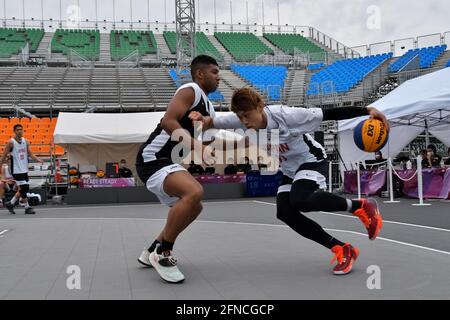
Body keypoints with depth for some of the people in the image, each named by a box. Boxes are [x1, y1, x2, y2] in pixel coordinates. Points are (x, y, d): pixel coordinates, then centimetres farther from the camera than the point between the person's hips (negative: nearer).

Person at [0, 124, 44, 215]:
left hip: (24, 169, 7)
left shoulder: (25, 141, 7)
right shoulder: (11, 142, -9)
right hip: (16, 170, -7)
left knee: (24, 189, 11)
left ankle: (10, 204, 25)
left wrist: (38, 159, -8)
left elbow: (30, 154, 8)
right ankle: (27, 207, 0)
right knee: (24, 188, -10)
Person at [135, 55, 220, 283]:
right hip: (153, 159, -11)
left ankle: (152, 251, 27)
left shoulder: (208, 107, 19)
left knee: (193, 207, 20)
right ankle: (162, 253, -16)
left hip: (166, 162, 11)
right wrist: (198, 147, -30)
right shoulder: (191, 91, -10)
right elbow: (168, 121, -24)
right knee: (194, 192, -31)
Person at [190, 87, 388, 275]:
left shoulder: (285, 115, -30)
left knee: (299, 200, -34)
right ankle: (342, 249, -5)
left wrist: (367, 111, -32)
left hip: (312, 161, -7)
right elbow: (214, 122, -13)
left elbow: (330, 114, -28)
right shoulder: (243, 120, -14)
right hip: (290, 171, 7)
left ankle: (361, 206, -13)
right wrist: (203, 120, -37)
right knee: (284, 212, -14)